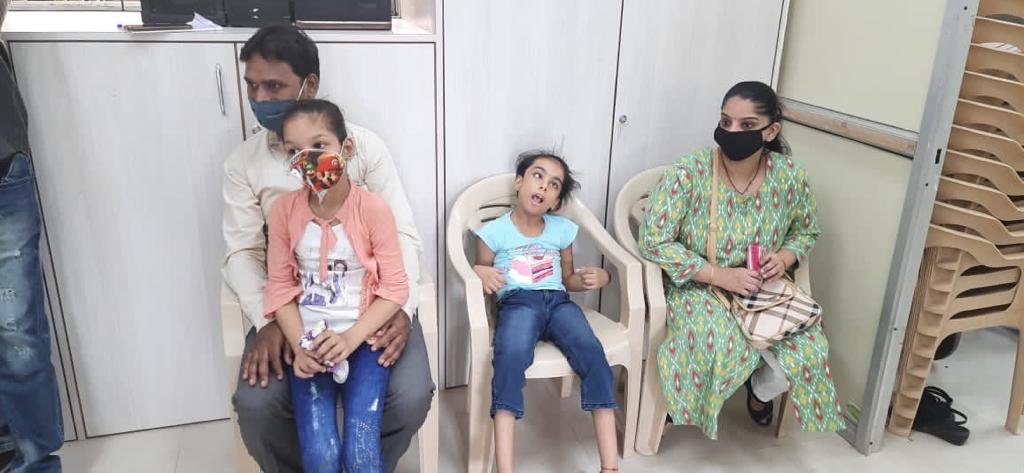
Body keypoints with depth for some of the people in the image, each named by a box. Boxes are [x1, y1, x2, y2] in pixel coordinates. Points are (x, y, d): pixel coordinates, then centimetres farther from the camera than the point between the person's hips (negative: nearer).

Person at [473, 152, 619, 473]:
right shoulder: (494, 232, 6)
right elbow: (479, 277, 12)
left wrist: (598, 277, 4)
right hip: (517, 302, -3)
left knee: (592, 353, -27)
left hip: (557, 301, 3)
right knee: (510, 358, -36)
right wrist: (480, 273, -13)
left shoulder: (562, 230, 17)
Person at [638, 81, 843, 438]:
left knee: (810, 350, -19)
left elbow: (806, 232, 10)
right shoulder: (689, 173, -19)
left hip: (764, 288, 4)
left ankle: (761, 387, 19)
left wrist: (784, 258, -13)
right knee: (717, 344, -33)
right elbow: (654, 241, -18)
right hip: (698, 286, -3)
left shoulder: (791, 176, -9)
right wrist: (720, 275, -24)